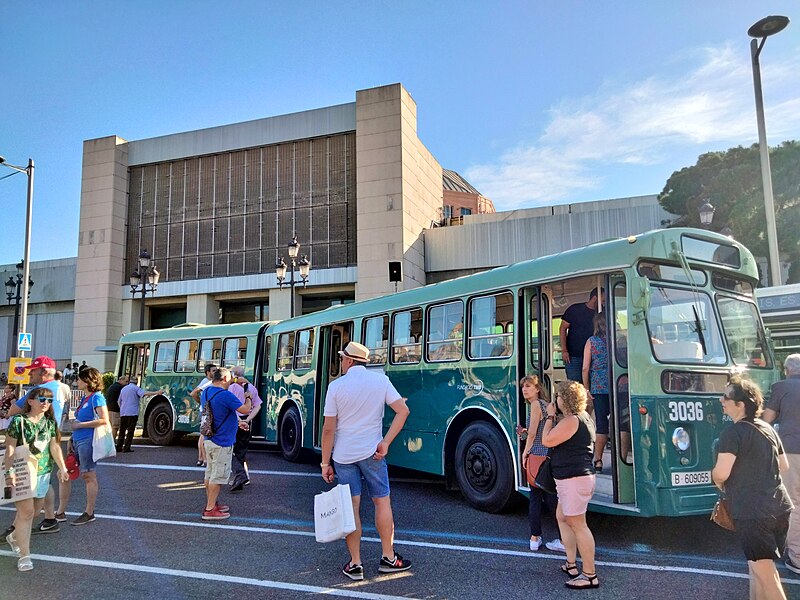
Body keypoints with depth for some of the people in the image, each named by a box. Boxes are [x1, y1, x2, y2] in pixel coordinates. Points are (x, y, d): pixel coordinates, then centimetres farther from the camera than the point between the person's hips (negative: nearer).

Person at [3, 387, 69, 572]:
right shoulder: (19, 421, -10)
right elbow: (10, 448, -11)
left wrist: (62, 468, 2)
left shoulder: (50, 422, 4)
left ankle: (14, 536, 41)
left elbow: (54, 446, 6)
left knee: (35, 510, 14)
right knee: (26, 511, -8)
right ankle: (24, 555, 1)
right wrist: (9, 471, -17)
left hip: (43, 472, 5)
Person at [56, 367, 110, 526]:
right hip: (78, 441, 10)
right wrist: (71, 440, 18)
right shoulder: (84, 398, 17)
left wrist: (79, 424, -16)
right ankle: (61, 512, 19)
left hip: (88, 441, -10)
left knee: (89, 476, 0)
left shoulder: (96, 397, -11)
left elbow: (104, 420, -21)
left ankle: (89, 513, 10)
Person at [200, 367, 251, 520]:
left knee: (210, 473, 18)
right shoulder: (225, 395, -21)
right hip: (222, 442, -9)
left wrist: (237, 423, 25)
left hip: (208, 440, 9)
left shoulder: (205, 392, 7)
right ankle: (210, 510, 2)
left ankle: (211, 503, 30)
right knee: (219, 475, -2)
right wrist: (248, 398, 1)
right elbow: (245, 410, -19)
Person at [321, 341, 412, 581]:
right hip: (371, 453, 1)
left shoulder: (336, 386, -6)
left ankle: (355, 564, 12)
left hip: (343, 455, 0)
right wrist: (385, 443, -7)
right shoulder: (381, 380, -2)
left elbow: (328, 428, -6)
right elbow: (403, 411, -8)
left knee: (351, 506, 6)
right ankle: (388, 558, 19)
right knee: (382, 501, 13)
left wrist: (325, 463, 0)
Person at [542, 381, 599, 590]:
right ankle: (571, 564, 29)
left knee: (578, 525, -5)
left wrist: (550, 416, -7)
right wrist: (554, 417, 16)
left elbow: (547, 440, -17)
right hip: (573, 478, 11)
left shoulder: (571, 420, -19)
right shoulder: (582, 416, 14)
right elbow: (560, 440, 23)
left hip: (575, 479, -11)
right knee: (562, 517, 21)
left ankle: (590, 575, 3)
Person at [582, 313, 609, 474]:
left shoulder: (591, 341, 2)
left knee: (601, 424, 5)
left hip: (598, 388, 0)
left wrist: (586, 389, 5)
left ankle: (598, 461, 6)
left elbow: (586, 368, 0)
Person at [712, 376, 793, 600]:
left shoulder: (733, 433, -15)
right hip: (780, 507, 8)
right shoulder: (768, 429, 10)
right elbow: (784, 466, 21)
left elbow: (721, 473, -21)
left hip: (751, 512, -8)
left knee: (763, 570, -1)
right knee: (762, 566, 20)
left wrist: (718, 482, 1)